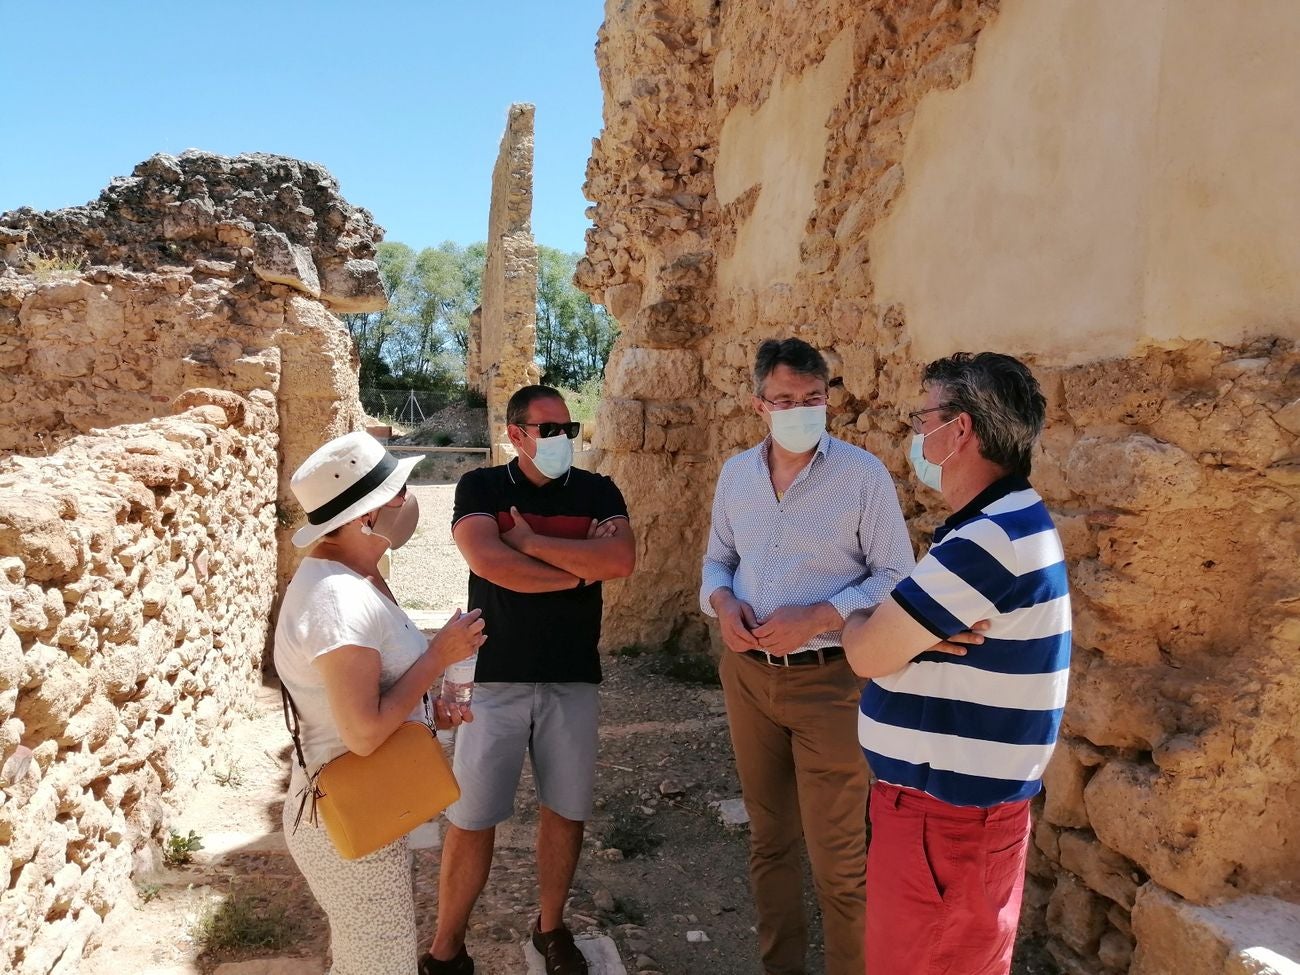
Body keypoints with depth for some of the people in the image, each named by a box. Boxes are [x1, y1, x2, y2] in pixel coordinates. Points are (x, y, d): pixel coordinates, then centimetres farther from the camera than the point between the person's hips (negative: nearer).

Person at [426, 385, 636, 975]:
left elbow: (622, 561, -16)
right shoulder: (480, 488, -2)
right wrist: (583, 568, -13)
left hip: (573, 677, 2)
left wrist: (531, 539, -16)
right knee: (472, 819, 4)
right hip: (495, 676, -2)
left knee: (566, 809, 14)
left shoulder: (597, 492, 2)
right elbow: (490, 562, -21)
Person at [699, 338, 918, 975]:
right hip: (747, 672, 5)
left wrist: (817, 619, -22)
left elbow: (895, 577, -10)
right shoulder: (735, 474, 5)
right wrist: (722, 601, -7)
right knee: (768, 836, 20)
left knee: (837, 856, 2)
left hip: (828, 679, -5)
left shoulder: (863, 475, -11)